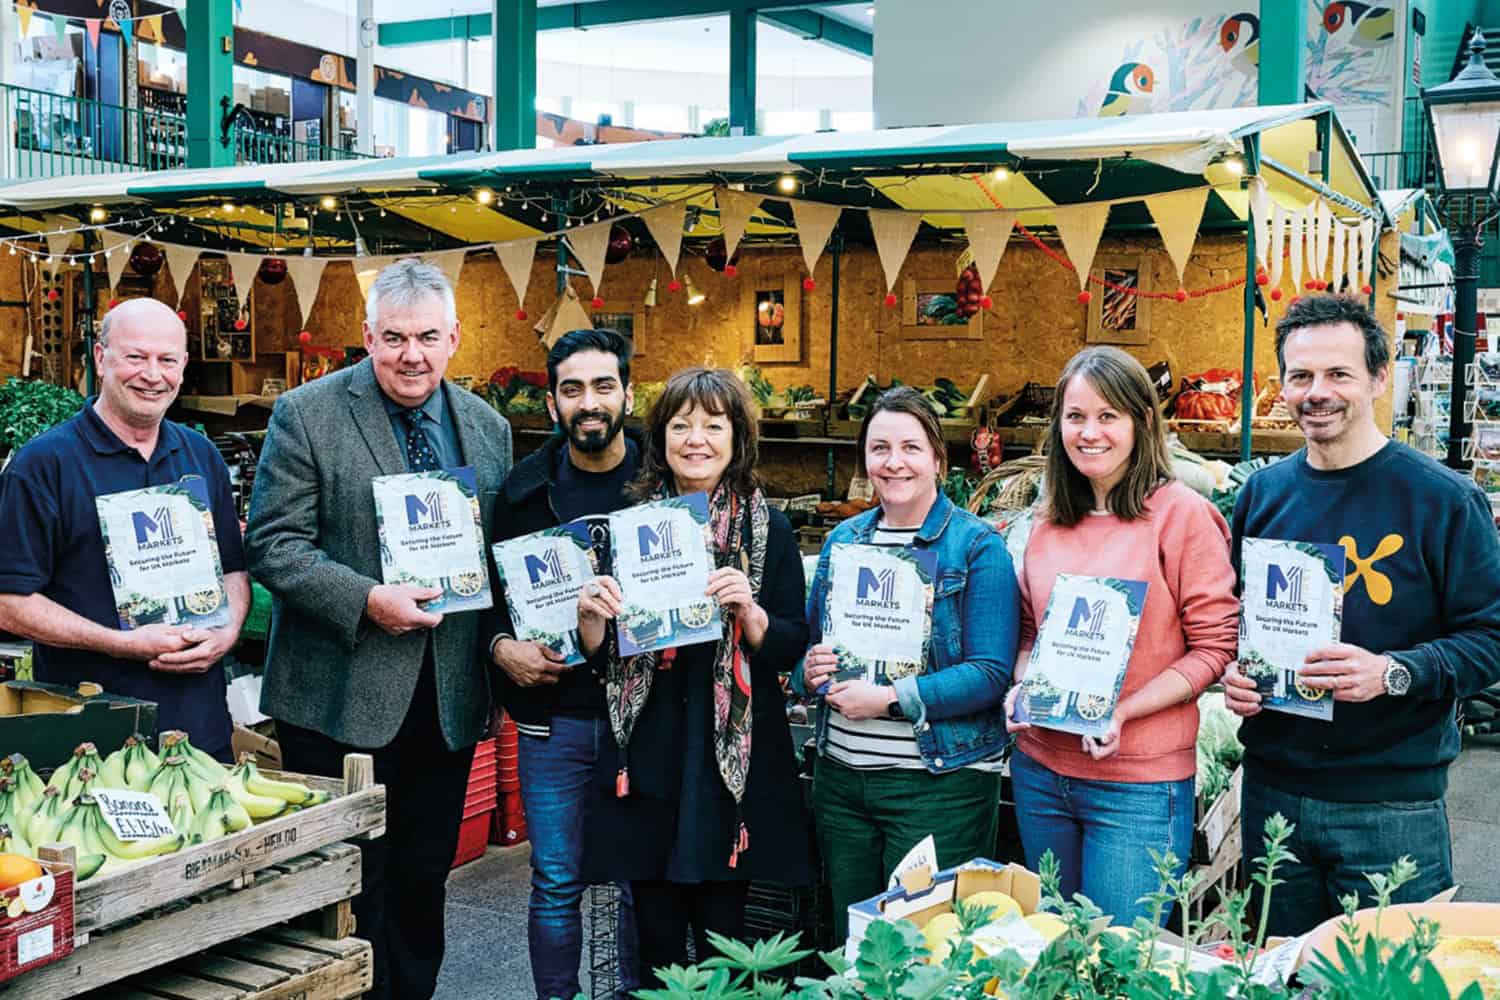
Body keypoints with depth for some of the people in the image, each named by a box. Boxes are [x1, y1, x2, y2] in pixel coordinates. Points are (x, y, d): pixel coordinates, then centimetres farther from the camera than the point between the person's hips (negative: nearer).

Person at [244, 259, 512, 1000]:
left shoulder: (488, 429, 8)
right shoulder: (306, 416, -6)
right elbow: (272, 546, -10)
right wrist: (366, 599, -22)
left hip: (449, 699, 4)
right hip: (343, 696, -4)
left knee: (423, 878, 15)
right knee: (351, 884, 5)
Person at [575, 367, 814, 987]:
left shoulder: (769, 532, 2)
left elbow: (792, 650, 0)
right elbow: (599, 653, 10)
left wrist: (749, 611, -19)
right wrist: (591, 614, -11)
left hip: (735, 756, -1)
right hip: (647, 753, 2)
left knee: (721, 933, 4)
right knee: (656, 936, 7)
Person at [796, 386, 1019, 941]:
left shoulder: (977, 546, -7)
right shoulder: (843, 540, 10)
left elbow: (991, 673, -15)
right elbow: (807, 642, 18)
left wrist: (890, 698, -21)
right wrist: (810, 670, -5)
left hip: (940, 780, -5)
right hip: (841, 773, 6)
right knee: (848, 942, 16)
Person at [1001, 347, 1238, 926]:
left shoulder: (1182, 514, -9)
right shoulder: (1050, 521, 9)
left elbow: (1216, 646, -10)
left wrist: (1123, 710, -20)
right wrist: (1023, 687, -1)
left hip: (1139, 785, -6)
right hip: (1040, 770, 6)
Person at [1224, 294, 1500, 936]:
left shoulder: (1442, 499, -7)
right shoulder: (1264, 493, 6)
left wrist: (1393, 673, -24)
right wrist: (1232, 672, -3)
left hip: (1394, 804, -4)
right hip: (1272, 791, 4)